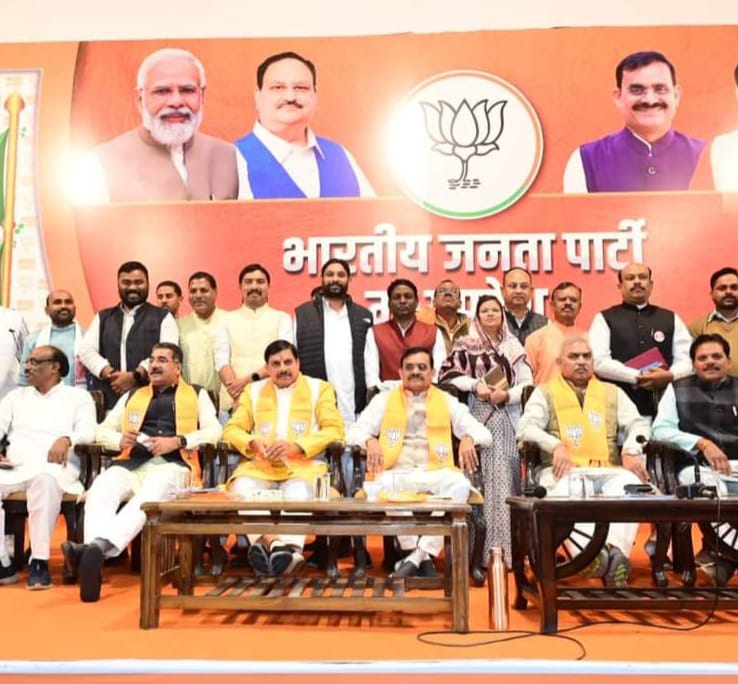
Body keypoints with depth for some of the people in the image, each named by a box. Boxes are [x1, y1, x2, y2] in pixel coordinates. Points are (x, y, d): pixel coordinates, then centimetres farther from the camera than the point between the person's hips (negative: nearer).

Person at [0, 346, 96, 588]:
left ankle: (39, 561, -35)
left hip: (52, 468, -4)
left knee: (45, 479, -40)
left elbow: (88, 431, 1)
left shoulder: (78, 396, 16)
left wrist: (67, 439, -22)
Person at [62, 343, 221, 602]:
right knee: (101, 489, -32)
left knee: (150, 495, -39)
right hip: (133, 463, 4)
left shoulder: (197, 394, 20)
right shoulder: (132, 395, 30)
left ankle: (99, 545, -58)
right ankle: (96, 555, -52)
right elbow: (103, 431, 26)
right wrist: (120, 440, 2)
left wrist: (178, 441, -10)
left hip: (172, 464, -3)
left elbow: (214, 431, 6)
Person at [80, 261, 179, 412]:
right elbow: (86, 351, 8)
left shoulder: (163, 317, 8)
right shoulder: (102, 317, 19)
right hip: (107, 399, 3)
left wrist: (136, 375, -17)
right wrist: (111, 374, -10)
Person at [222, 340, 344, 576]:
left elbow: (335, 430, 3)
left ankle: (276, 546, -51)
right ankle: (275, 543, -43)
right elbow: (232, 429, 15)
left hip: (303, 465, -2)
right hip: (260, 466, 2)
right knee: (240, 488, -31)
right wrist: (253, 443, -8)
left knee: (298, 492, -36)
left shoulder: (319, 388, 16)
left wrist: (297, 446, -12)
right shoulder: (253, 390, 24)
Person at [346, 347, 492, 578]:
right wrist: (370, 440, -16)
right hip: (397, 474, 0)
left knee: (460, 484, -33)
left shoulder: (448, 401, 18)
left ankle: (417, 556, -30)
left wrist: (468, 438, -12)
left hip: (435, 474, 1)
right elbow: (354, 432, 8)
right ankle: (423, 558, -25)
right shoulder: (384, 399, 17)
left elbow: (483, 433, 13)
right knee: (384, 484, -36)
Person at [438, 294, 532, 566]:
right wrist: (475, 384, -11)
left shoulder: (513, 345, 12)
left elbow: (528, 383, 7)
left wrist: (508, 394, -10)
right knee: (488, 478, -5)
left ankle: (504, 544, 7)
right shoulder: (465, 345, 7)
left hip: (510, 418, 2)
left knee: (509, 476, 0)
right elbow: (447, 375, 0)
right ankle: (494, 547, -1)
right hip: (480, 417, -2)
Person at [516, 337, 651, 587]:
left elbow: (637, 423, 16)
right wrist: (555, 445, -17)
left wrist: (632, 449, -8)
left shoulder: (613, 393, 27)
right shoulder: (545, 393, 19)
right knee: (570, 490, -40)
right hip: (565, 471, -2)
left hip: (608, 470, 2)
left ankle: (617, 552, -48)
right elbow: (526, 427, 4)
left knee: (629, 484, -35)